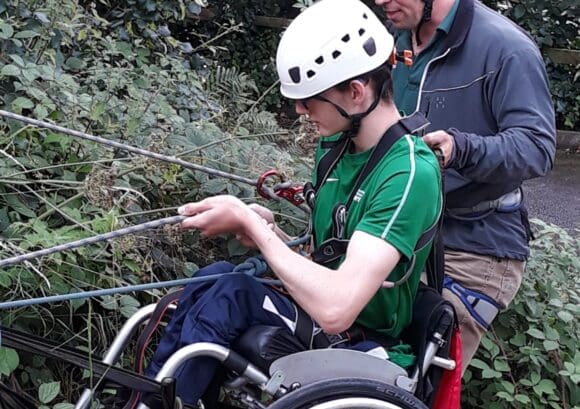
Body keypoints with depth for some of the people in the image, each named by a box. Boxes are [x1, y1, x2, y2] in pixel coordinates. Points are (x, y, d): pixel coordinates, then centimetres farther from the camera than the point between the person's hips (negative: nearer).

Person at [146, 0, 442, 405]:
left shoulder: (410, 174, -23)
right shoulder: (335, 144, 4)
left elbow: (335, 308, -33)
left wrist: (248, 221, -24)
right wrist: (270, 232, -9)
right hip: (319, 312, 8)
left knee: (229, 294, -24)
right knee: (216, 275, -16)